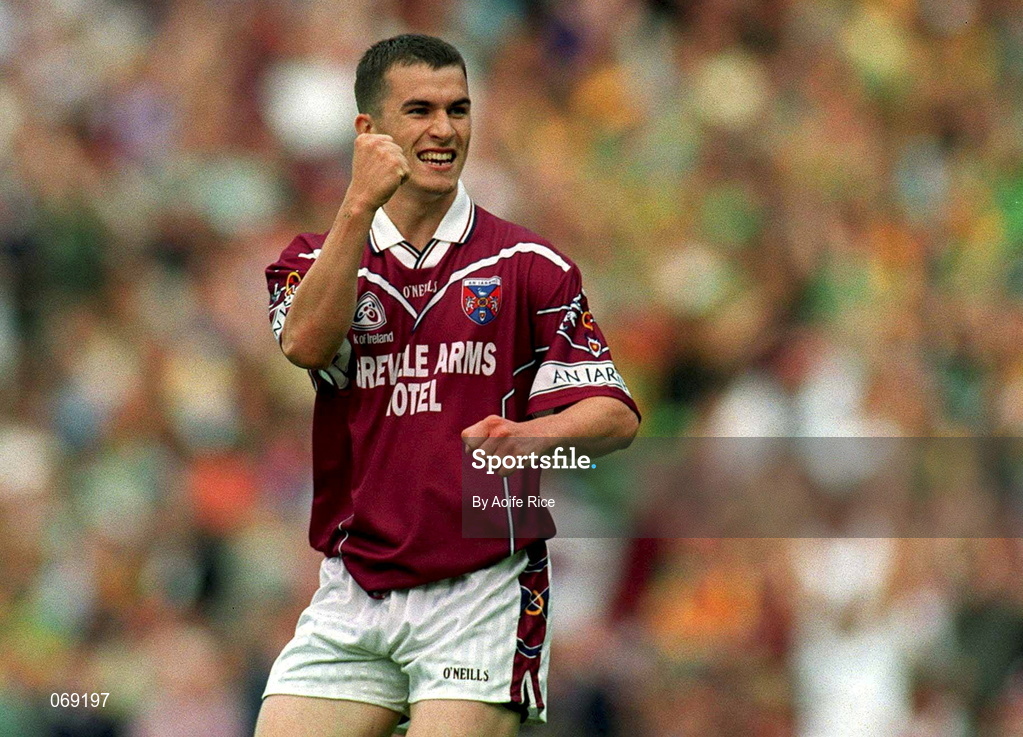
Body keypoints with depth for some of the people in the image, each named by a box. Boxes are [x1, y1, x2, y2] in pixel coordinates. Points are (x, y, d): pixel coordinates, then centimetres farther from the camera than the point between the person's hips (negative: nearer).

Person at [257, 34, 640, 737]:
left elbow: (616, 415, 0)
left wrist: (531, 435, -21)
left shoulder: (528, 264, 5)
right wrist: (360, 206, -21)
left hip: (479, 595, -2)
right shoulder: (316, 259, 10)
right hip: (348, 601, 2)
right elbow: (307, 342, -13)